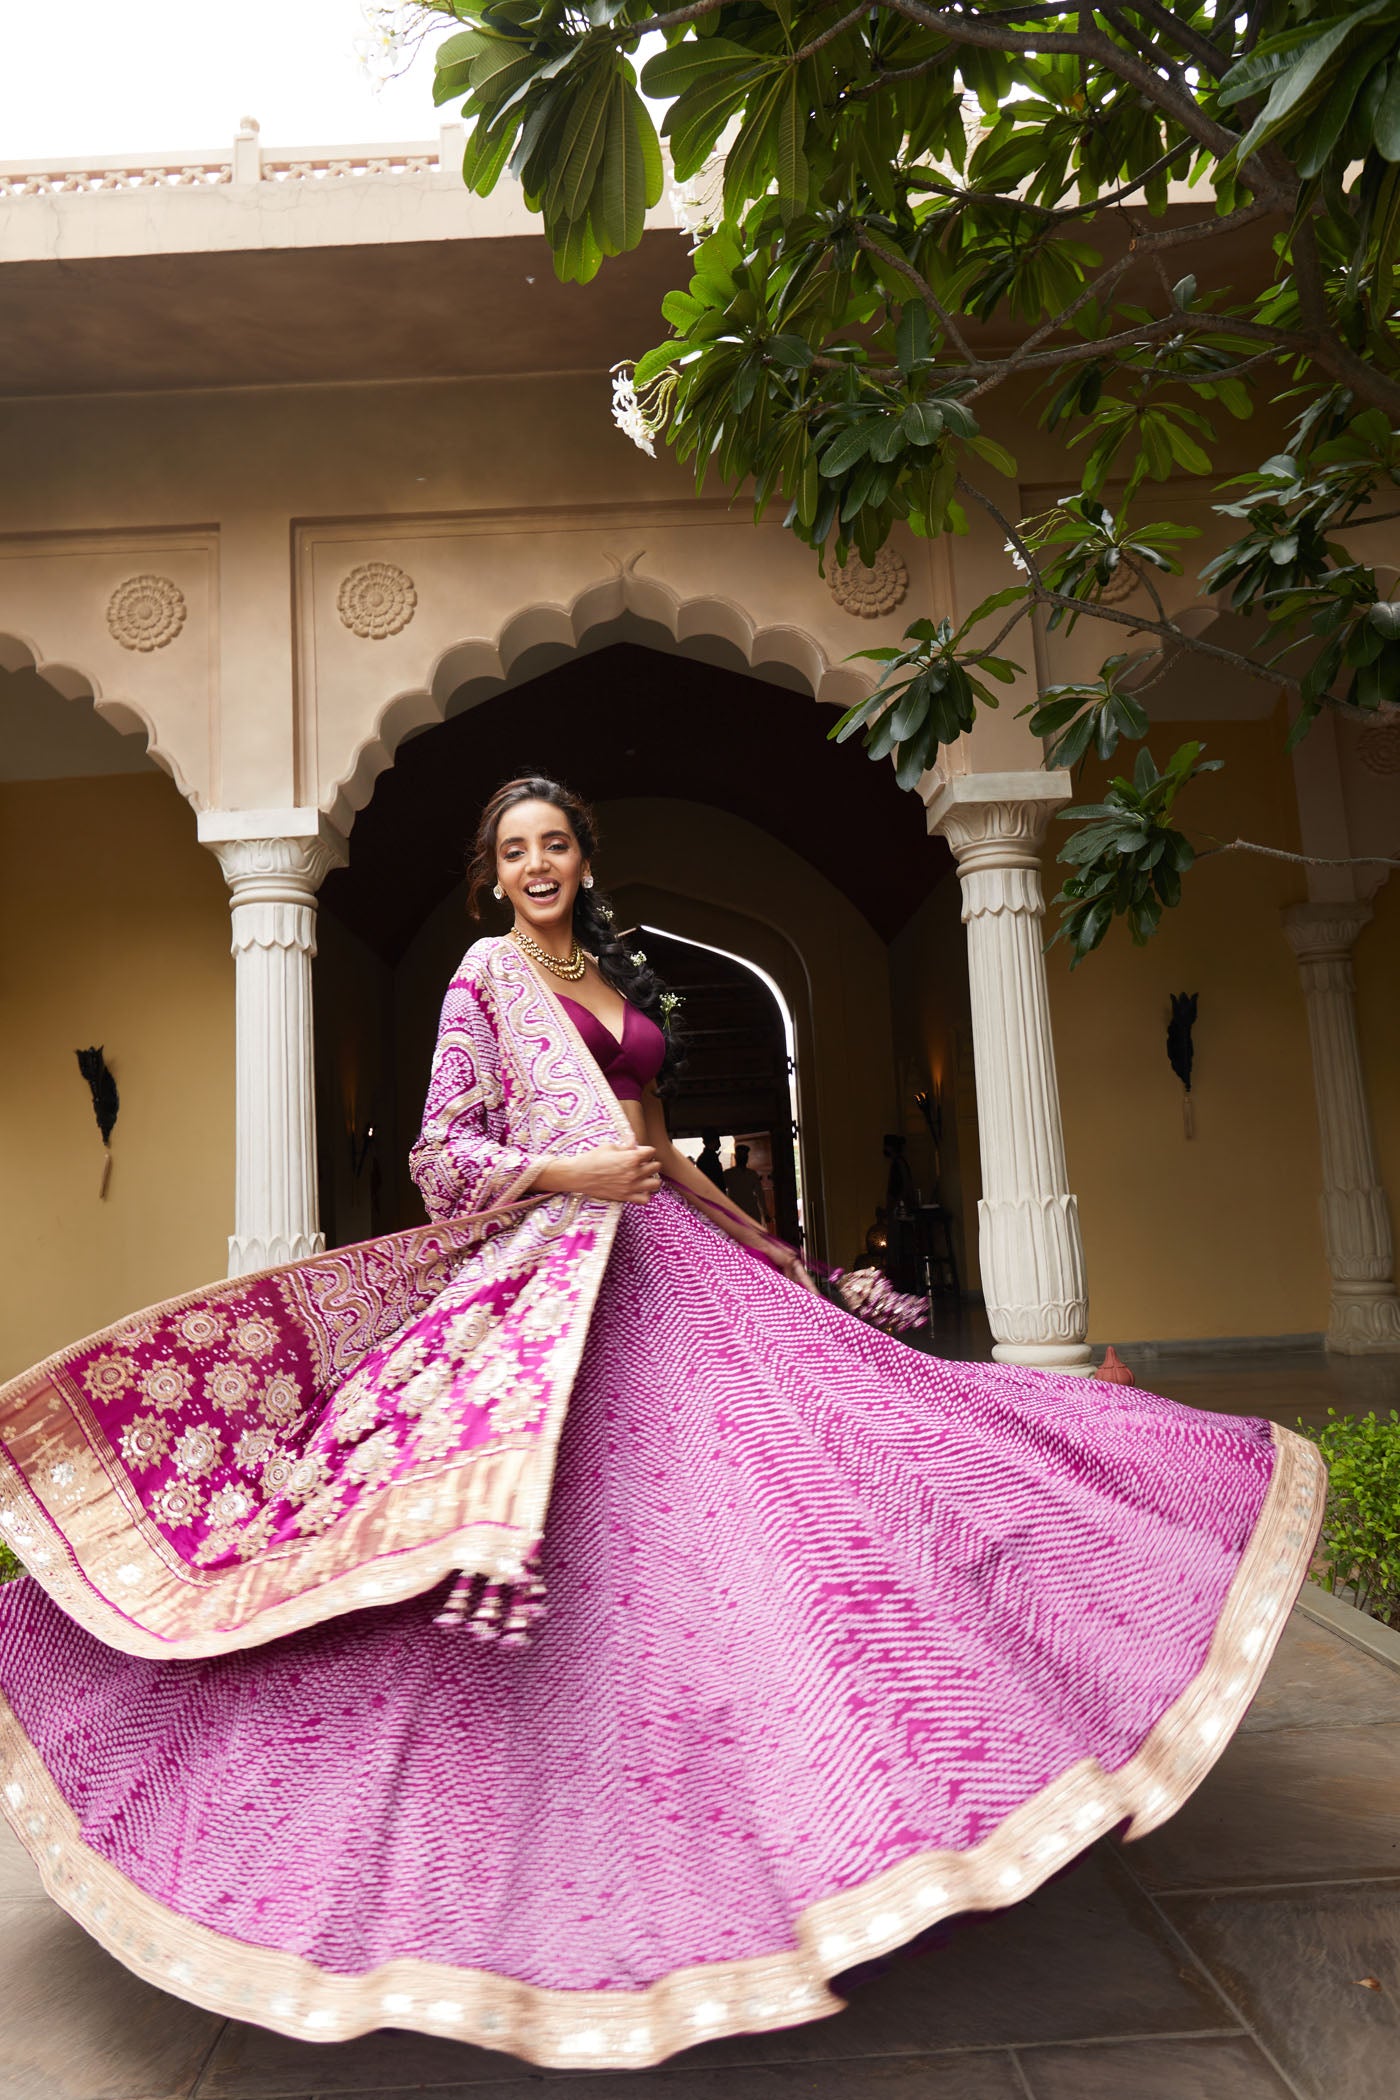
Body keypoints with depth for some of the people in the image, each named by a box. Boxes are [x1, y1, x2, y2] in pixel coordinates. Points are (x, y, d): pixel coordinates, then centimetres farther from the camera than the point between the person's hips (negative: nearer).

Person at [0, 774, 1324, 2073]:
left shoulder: (618, 980, 18)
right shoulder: (489, 974, -1)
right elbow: (444, 1152, -5)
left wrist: (758, 1238, 23)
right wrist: (569, 1172, -17)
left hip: (666, 1252, 7)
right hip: (557, 1261, -7)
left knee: (787, 1442, 4)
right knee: (608, 1538, -5)